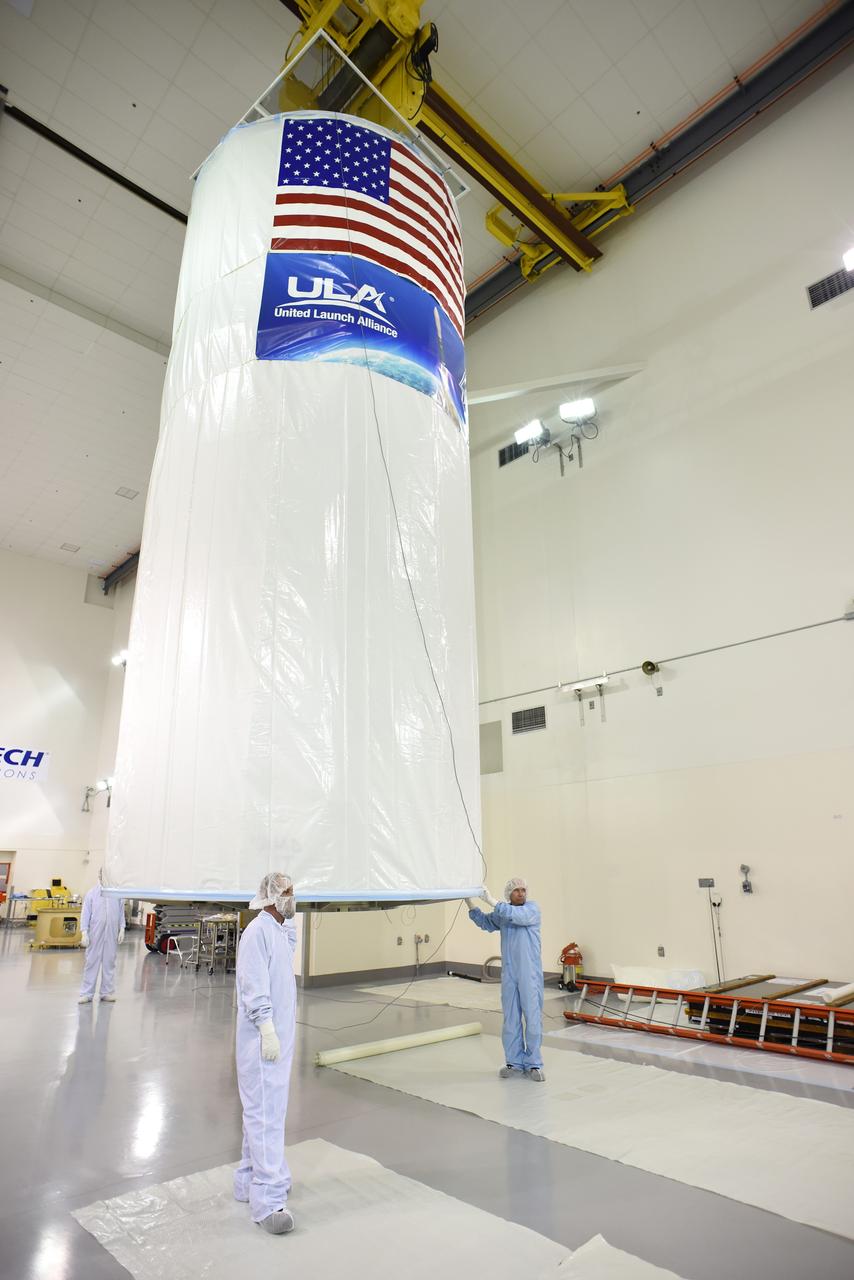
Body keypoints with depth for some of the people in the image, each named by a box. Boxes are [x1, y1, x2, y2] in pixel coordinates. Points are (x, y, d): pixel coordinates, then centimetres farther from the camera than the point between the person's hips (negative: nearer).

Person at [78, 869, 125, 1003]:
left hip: (112, 934, 1)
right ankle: (86, 993, 13)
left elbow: (121, 912, 7)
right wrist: (84, 933, -6)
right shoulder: (92, 893, -1)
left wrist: (122, 929, 3)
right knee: (91, 962, 4)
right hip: (95, 933, -1)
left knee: (109, 962, 9)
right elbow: (85, 914, -1)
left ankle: (107, 992, 19)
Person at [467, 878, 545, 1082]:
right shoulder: (502, 913, 8)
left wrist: (492, 901, -31)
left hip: (530, 975, -4)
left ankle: (533, 1064, 11)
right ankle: (514, 1062, 20)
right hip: (508, 974, 4)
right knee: (510, 1019, 9)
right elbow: (484, 922, 17)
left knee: (533, 1018, 0)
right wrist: (470, 902, 3)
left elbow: (517, 915, -26)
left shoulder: (532, 908, -8)